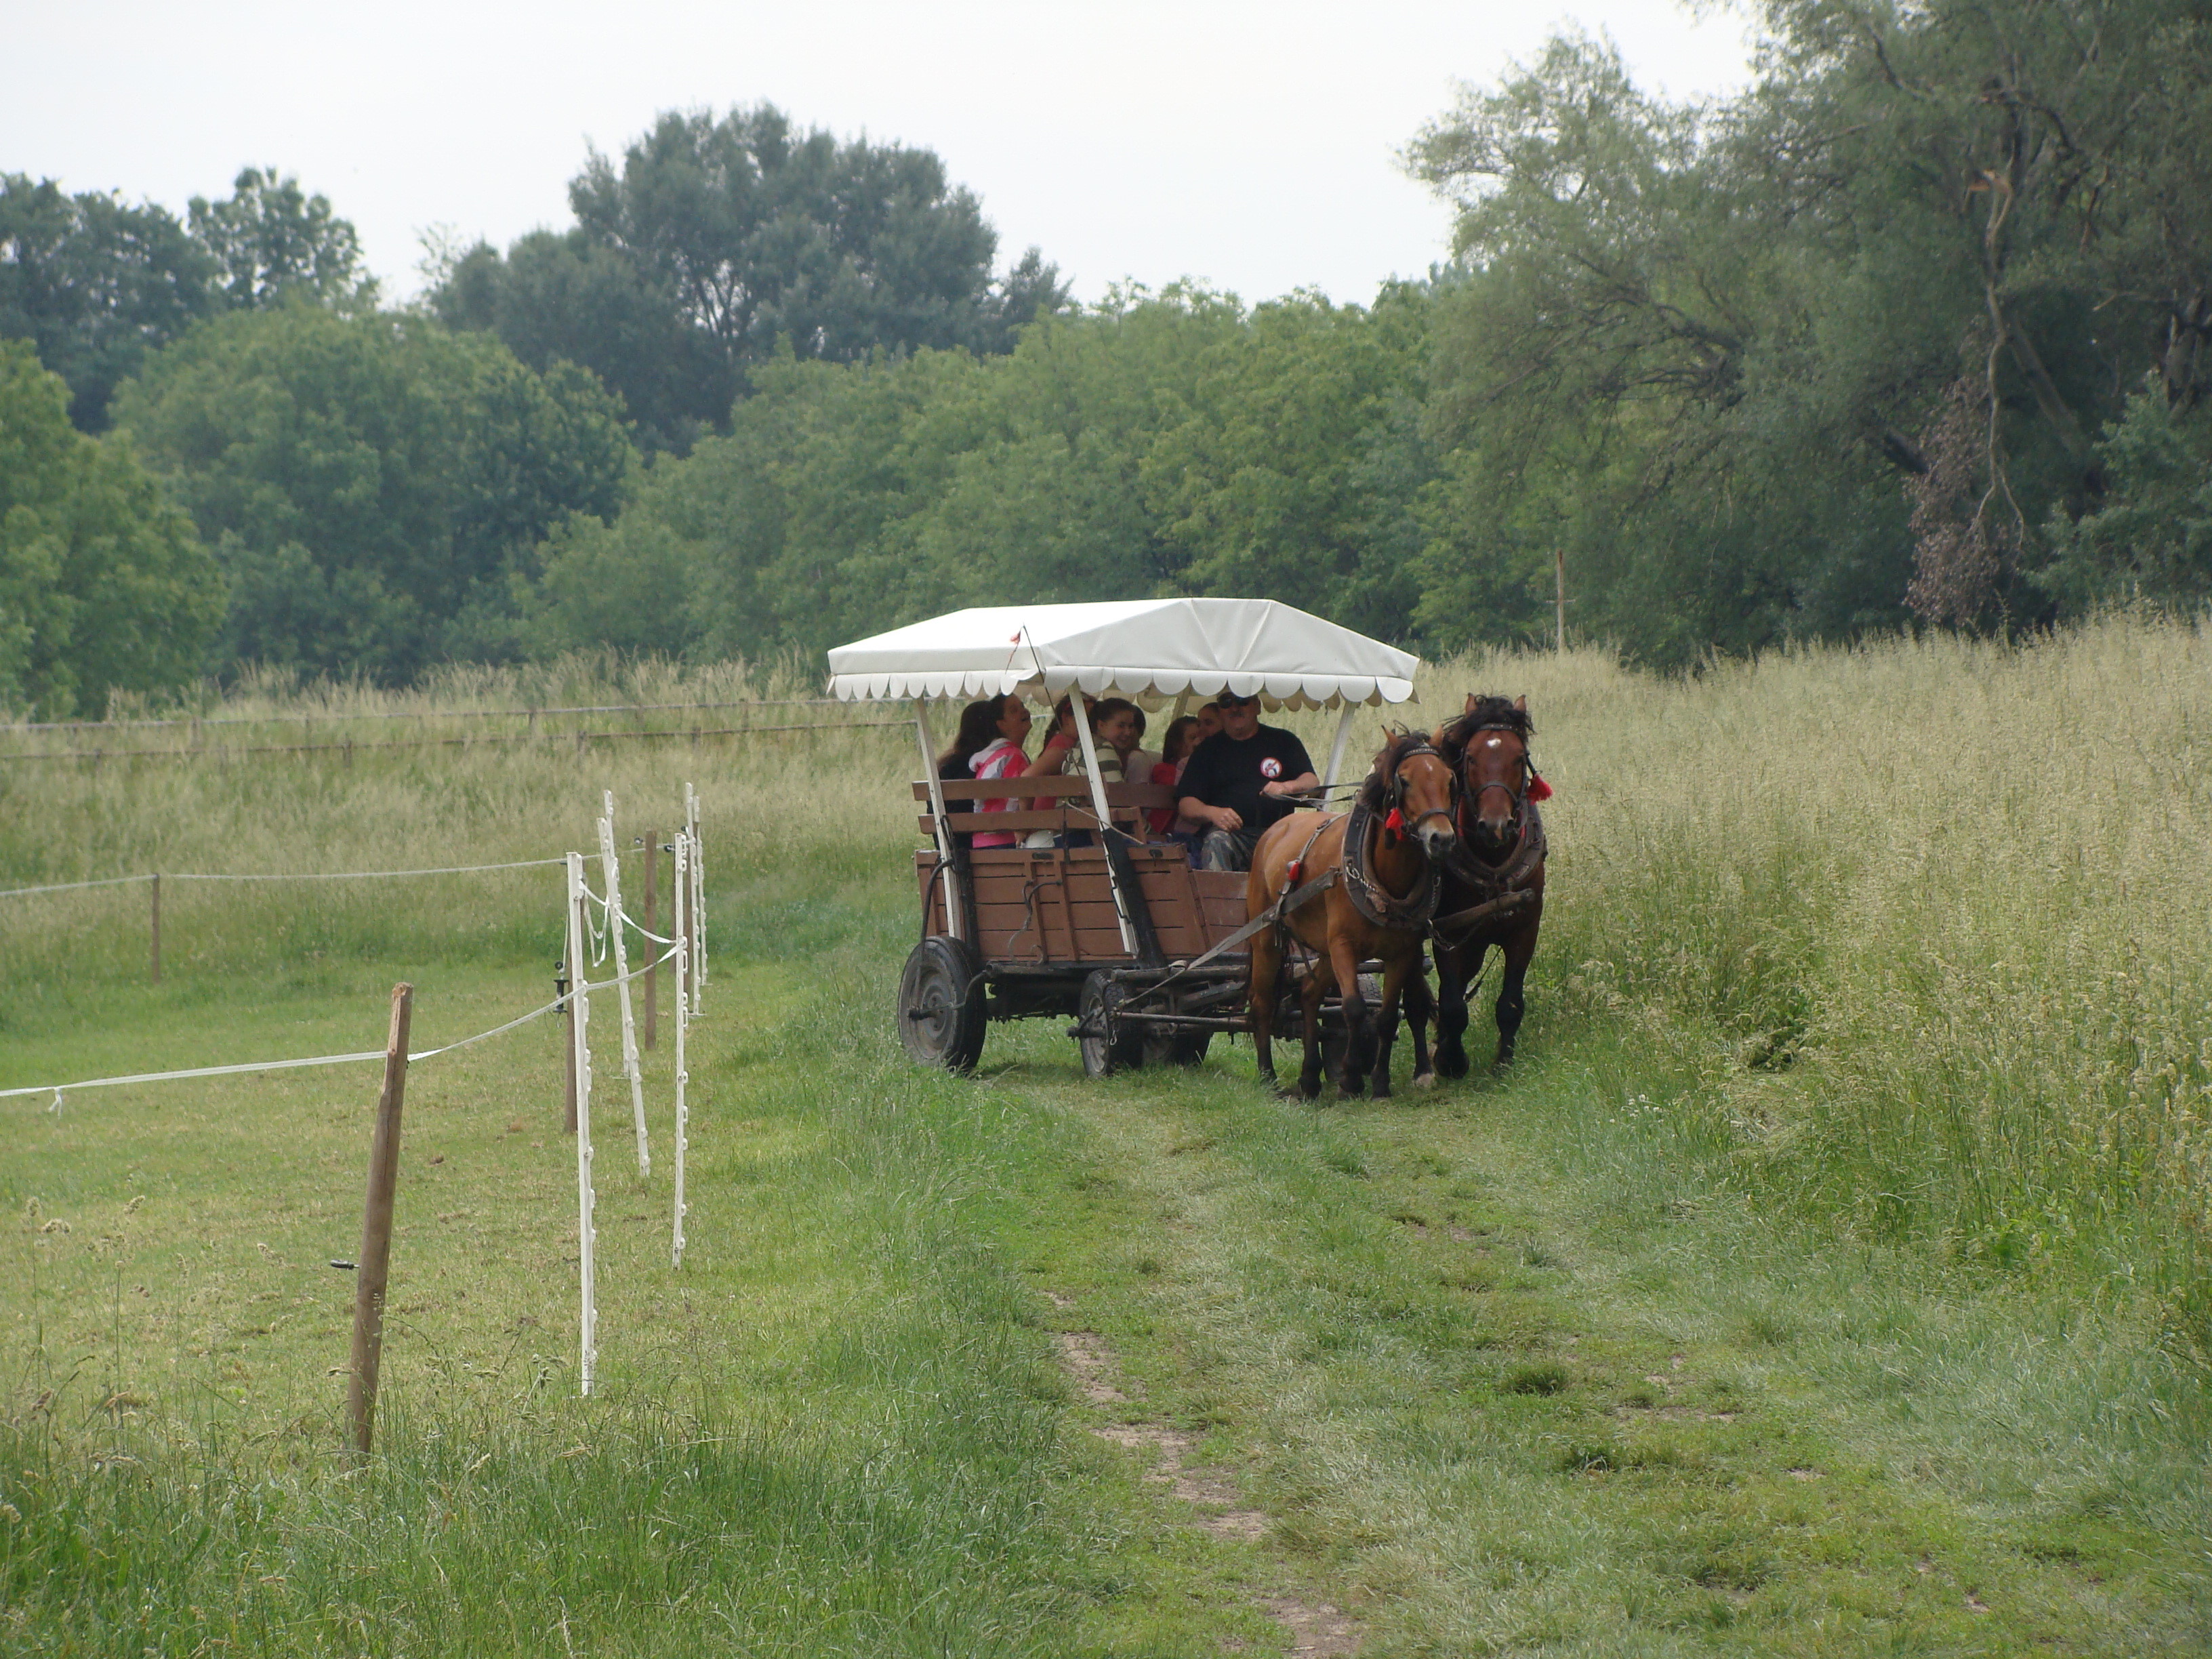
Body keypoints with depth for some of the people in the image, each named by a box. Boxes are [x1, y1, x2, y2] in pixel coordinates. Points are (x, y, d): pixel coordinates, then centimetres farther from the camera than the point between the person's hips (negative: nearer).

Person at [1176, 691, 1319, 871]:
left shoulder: (1284, 741, 19)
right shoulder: (1209, 749, 19)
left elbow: (1313, 782, 9)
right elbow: (1186, 803, 11)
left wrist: (1286, 787, -14)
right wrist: (1212, 813, -13)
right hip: (1231, 832, 0)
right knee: (1217, 842, -35)